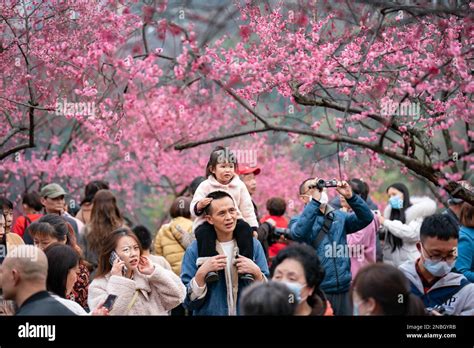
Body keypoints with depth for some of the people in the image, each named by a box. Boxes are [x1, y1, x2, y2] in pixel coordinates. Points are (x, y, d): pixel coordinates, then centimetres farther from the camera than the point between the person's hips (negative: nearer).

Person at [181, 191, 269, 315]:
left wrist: (257, 273, -18)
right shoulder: (194, 250, -11)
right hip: (209, 312, -2)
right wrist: (201, 273, -24)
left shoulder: (253, 245, -5)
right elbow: (188, 302, -11)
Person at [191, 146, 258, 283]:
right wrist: (199, 206, -29)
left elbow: (247, 209, 13)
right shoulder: (205, 186, 2)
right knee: (204, 232, -35)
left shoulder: (239, 186, 10)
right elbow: (193, 208, -4)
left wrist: (253, 227, 3)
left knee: (245, 228, -28)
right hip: (208, 221, -2)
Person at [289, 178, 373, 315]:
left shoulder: (339, 216, 13)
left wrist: (350, 196, -13)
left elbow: (366, 218, 0)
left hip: (344, 289, 4)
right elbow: (299, 233, -21)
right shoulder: (298, 220, 2)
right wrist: (315, 201, -22)